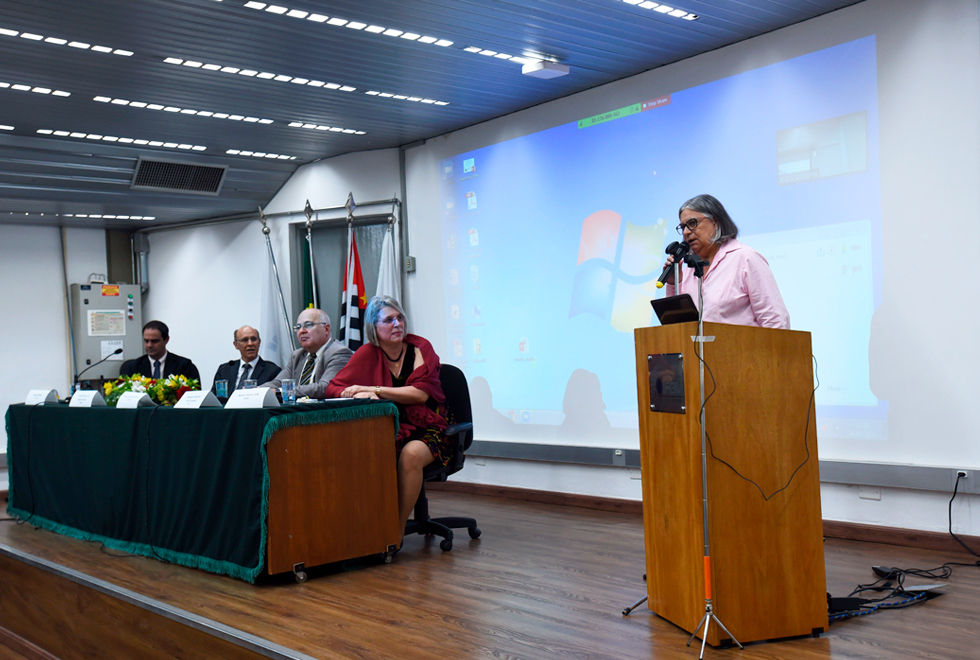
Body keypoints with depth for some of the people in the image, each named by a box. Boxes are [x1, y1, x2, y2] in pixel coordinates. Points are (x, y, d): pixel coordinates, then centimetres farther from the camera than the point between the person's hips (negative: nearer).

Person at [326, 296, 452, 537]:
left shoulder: (420, 348, -2)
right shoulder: (368, 353, 3)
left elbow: (420, 393, -15)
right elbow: (334, 387, 2)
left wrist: (372, 390, -20)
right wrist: (361, 394, -20)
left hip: (426, 429, -1)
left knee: (411, 454, -34)